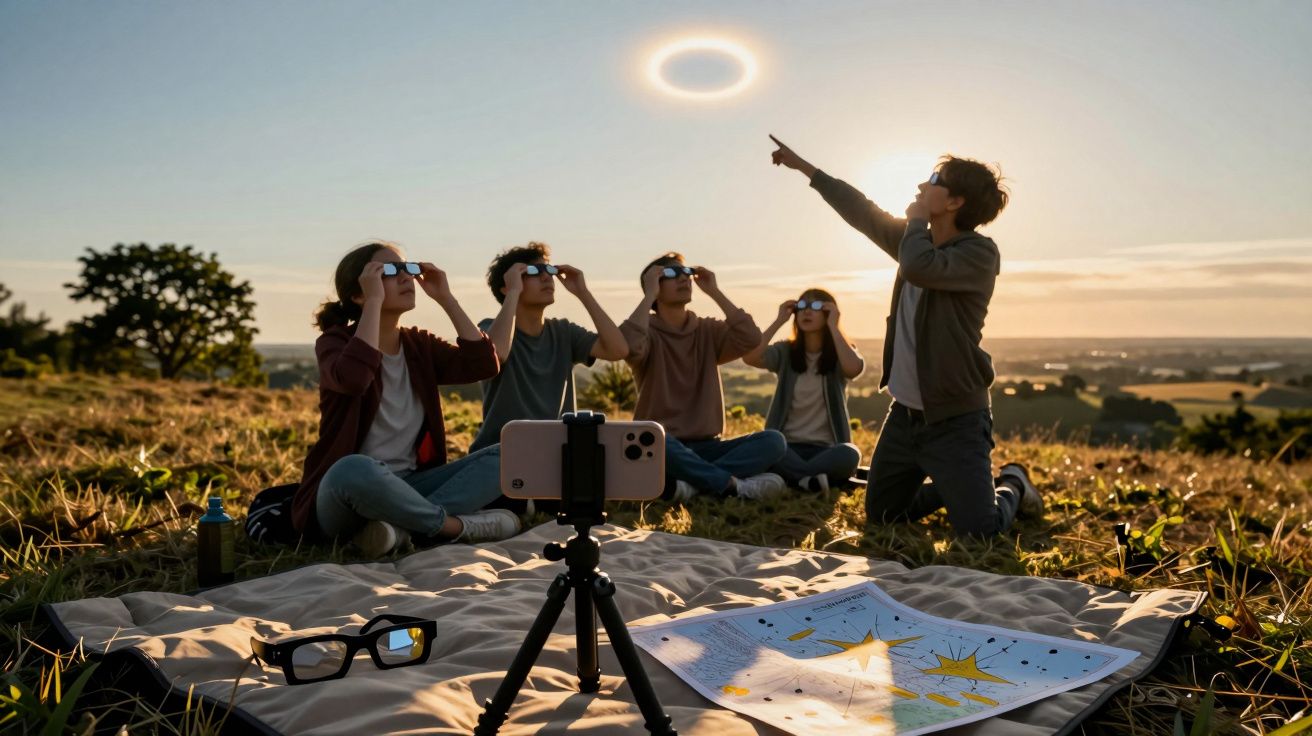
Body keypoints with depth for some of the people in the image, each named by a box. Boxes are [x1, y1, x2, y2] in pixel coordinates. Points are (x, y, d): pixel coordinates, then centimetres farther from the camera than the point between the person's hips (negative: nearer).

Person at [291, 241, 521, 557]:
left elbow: (483, 365, -6)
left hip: (408, 486, 6)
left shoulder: (420, 345, 9)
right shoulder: (335, 341, -6)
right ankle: (454, 525, -20)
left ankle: (402, 526, -27)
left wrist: (446, 298, -4)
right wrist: (374, 301, -25)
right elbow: (353, 379, -31)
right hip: (348, 486, -5)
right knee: (353, 469, -41)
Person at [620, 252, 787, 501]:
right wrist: (649, 294, -17)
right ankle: (734, 485, -27)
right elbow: (628, 346, -27)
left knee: (773, 440, -18)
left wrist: (714, 292, -4)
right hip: (662, 445, -4)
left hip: (706, 447, 4)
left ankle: (693, 482, -30)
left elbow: (751, 340, -10)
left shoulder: (708, 331, 10)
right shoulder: (648, 332, -2)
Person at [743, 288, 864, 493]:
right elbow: (749, 357, -14)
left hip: (826, 448, 0)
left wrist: (833, 325, -13)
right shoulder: (785, 351, 7)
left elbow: (855, 368, -22)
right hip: (787, 446, 1)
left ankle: (790, 477, -26)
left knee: (850, 454, -36)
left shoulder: (839, 356, 5)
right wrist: (779, 321, -7)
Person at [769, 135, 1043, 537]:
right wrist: (804, 167, 20)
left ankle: (1011, 485, 24)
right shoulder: (919, 239, 6)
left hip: (954, 420, -7)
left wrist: (917, 218, -15)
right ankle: (961, 487, 35)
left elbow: (919, 267, -35)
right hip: (905, 413, 7)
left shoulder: (980, 253, -17)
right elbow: (862, 211, 15)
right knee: (880, 516, 15)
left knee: (977, 530, -9)